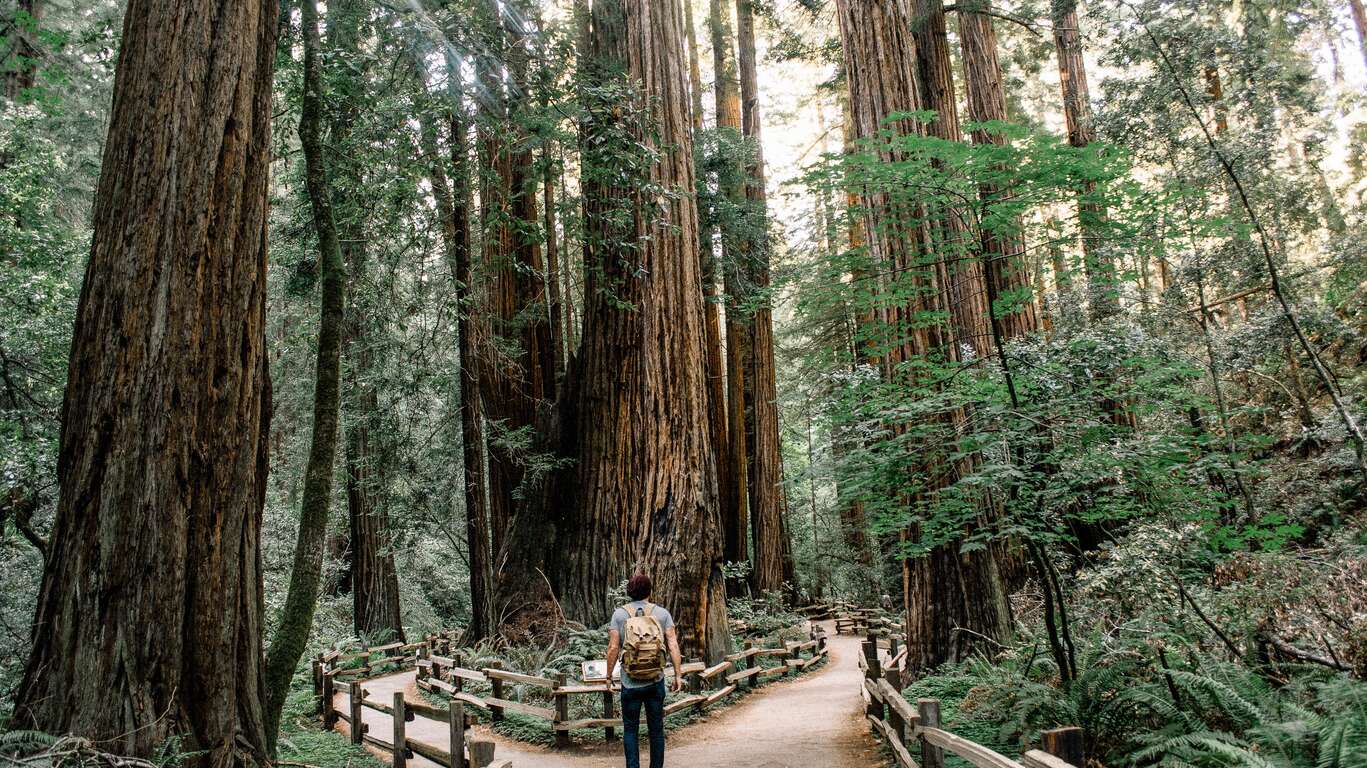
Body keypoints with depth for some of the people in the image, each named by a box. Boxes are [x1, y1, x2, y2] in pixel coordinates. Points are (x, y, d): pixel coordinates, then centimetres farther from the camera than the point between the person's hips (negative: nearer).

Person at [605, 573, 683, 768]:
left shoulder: (619, 614, -4)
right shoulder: (662, 613, -1)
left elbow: (613, 648, -7)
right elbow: (673, 645, -5)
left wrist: (608, 676, 3)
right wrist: (678, 675, -1)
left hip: (630, 684, -1)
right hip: (656, 682, 1)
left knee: (630, 729, 12)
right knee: (656, 729, 14)